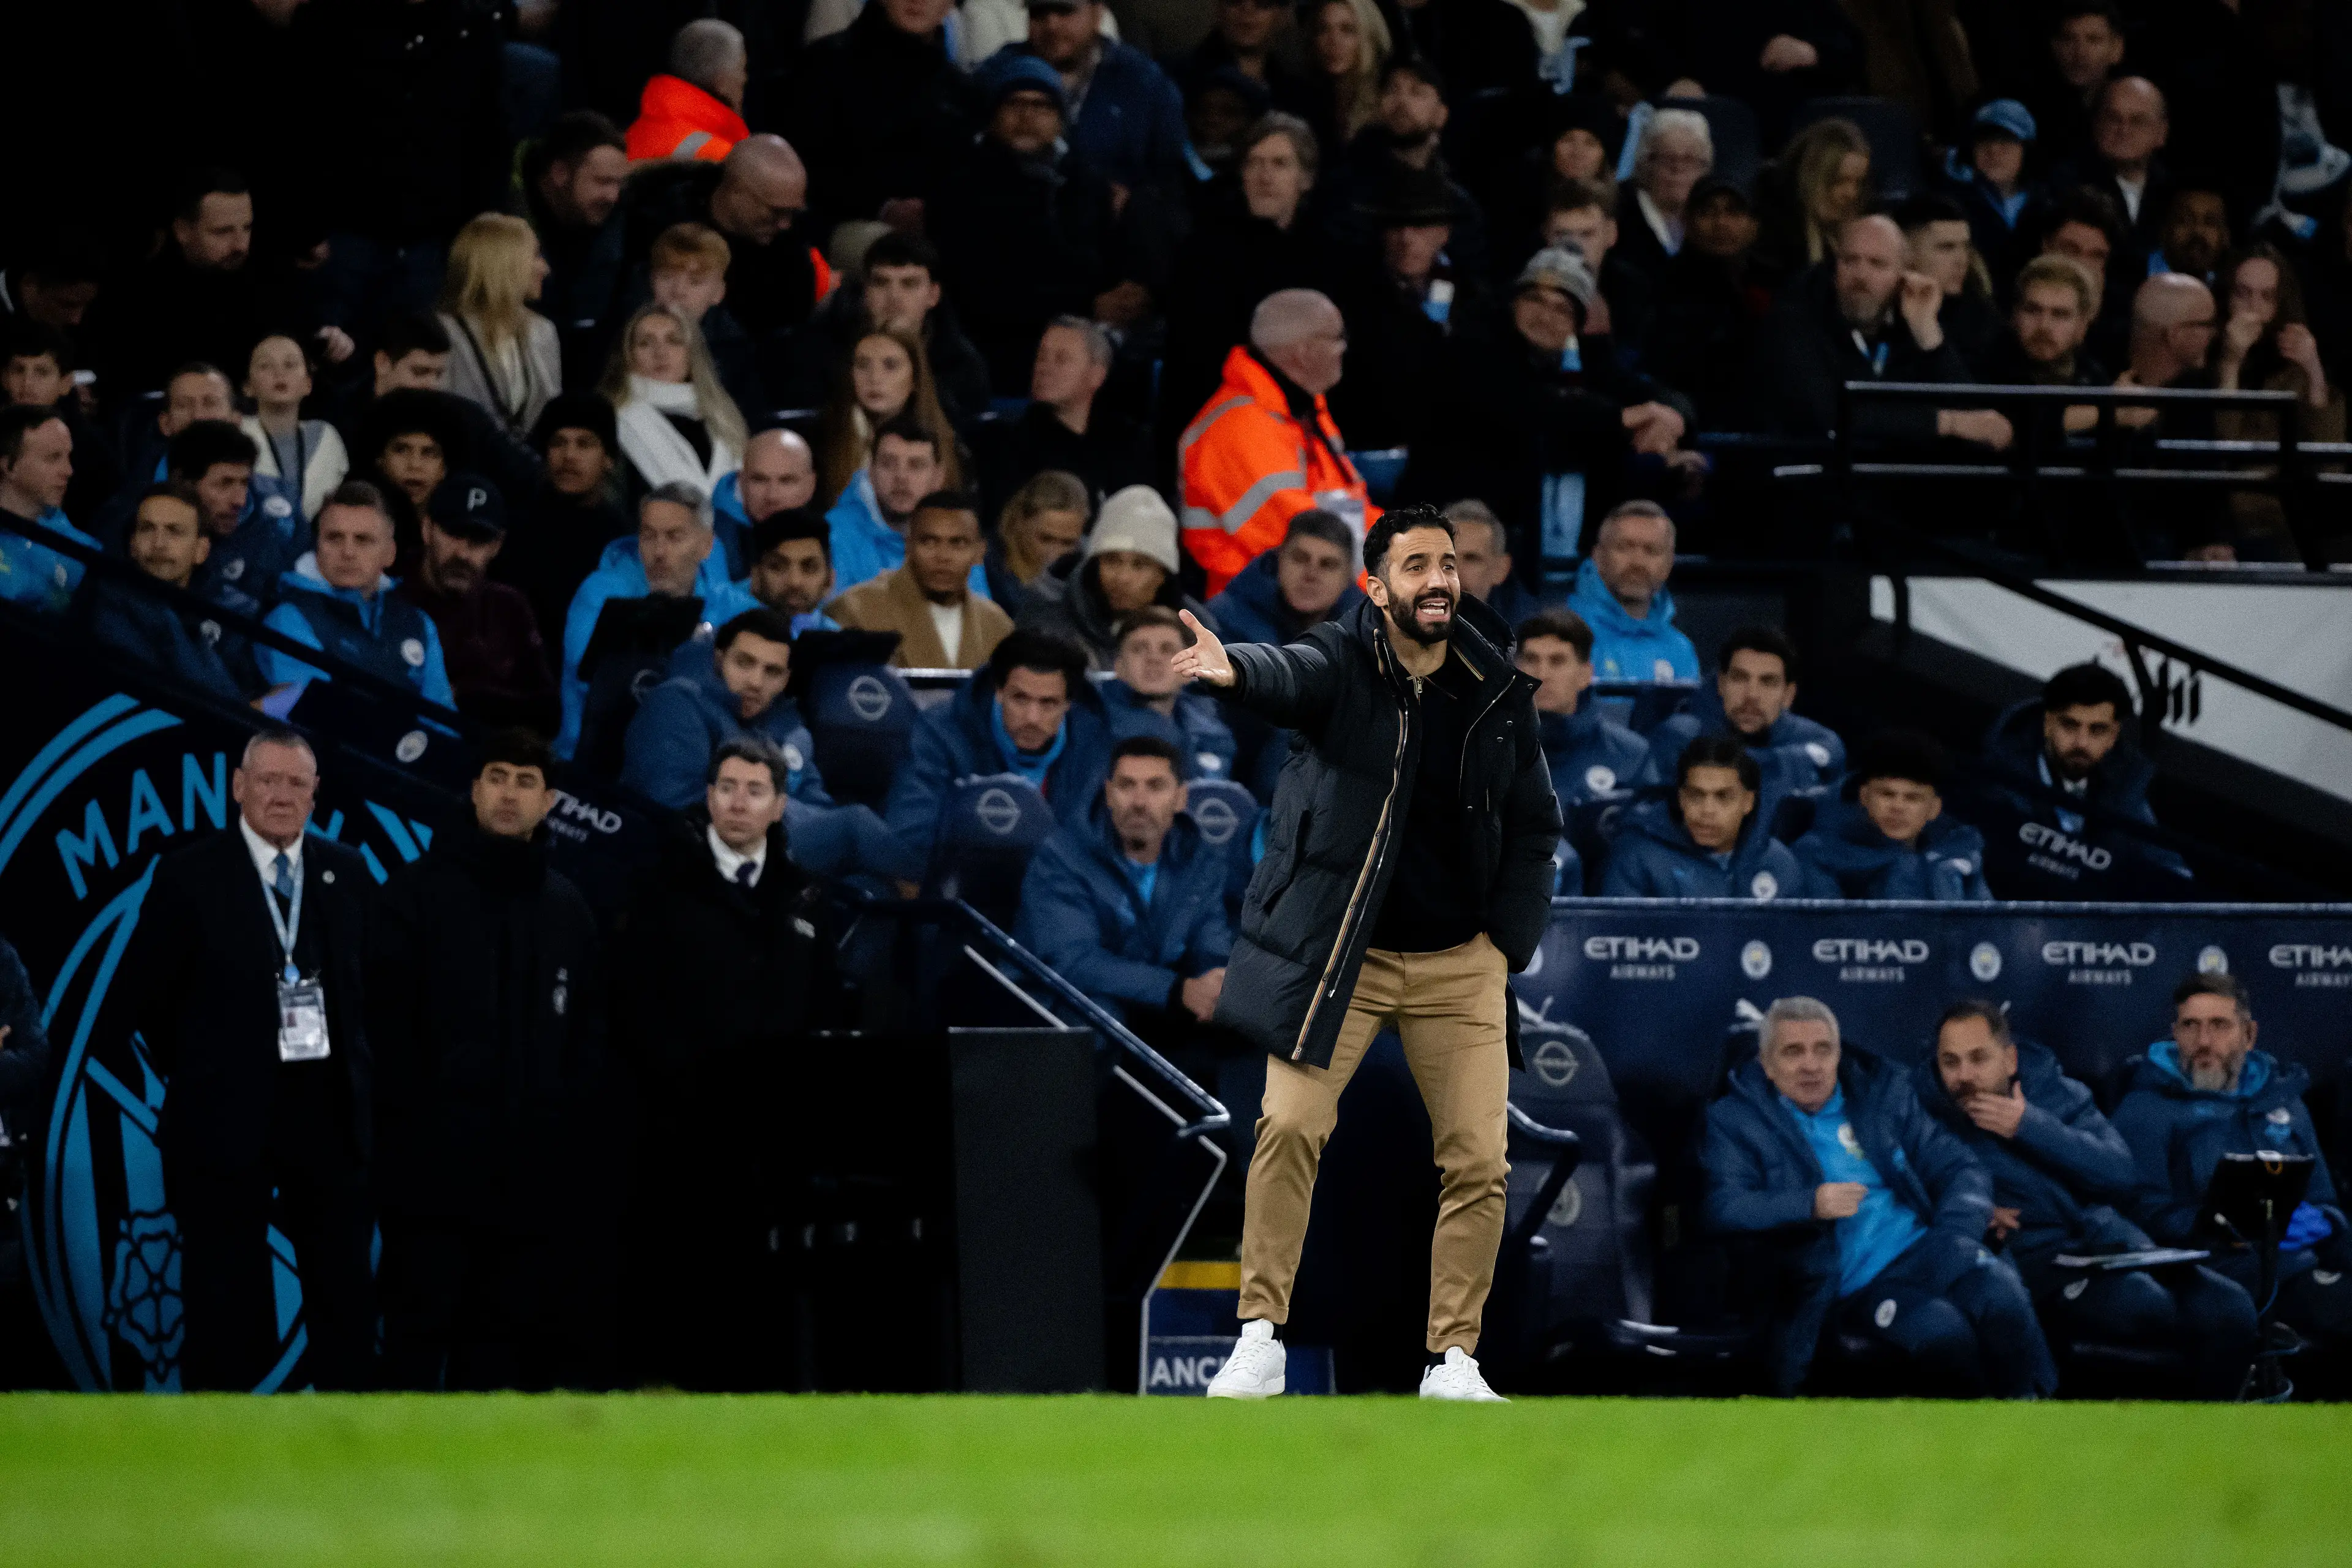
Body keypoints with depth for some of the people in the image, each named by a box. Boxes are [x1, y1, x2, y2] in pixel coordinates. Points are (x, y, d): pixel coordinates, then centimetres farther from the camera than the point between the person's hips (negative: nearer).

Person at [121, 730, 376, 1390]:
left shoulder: (348, 873, 5)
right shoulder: (189, 876, -4)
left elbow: (371, 983, 13)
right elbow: (147, 989, 1)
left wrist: (356, 1073, 6)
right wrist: (191, 1074, 2)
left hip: (330, 1113, 3)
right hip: (227, 1116, -3)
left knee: (344, 1285, 6)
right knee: (223, 1300, 2)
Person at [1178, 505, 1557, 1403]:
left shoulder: (1500, 694, 0)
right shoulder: (1342, 666, -10)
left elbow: (1535, 826, 10)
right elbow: (1288, 679, -34)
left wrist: (1507, 942, 1)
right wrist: (1233, 670, -58)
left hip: (1460, 961, 3)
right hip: (1338, 954, -3)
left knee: (1479, 1161, -2)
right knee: (1290, 1125, -15)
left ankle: (1454, 1361, 10)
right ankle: (1261, 1338, -5)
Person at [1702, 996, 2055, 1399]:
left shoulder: (1883, 1092, 18)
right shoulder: (1734, 1121, 9)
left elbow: (1960, 1169, 16)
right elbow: (1723, 1209, -5)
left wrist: (1957, 1236, -4)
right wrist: (1810, 1205, -19)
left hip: (1923, 1245, 3)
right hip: (1850, 1286, -3)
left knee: (2003, 1300, -31)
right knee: (1943, 1331, -34)